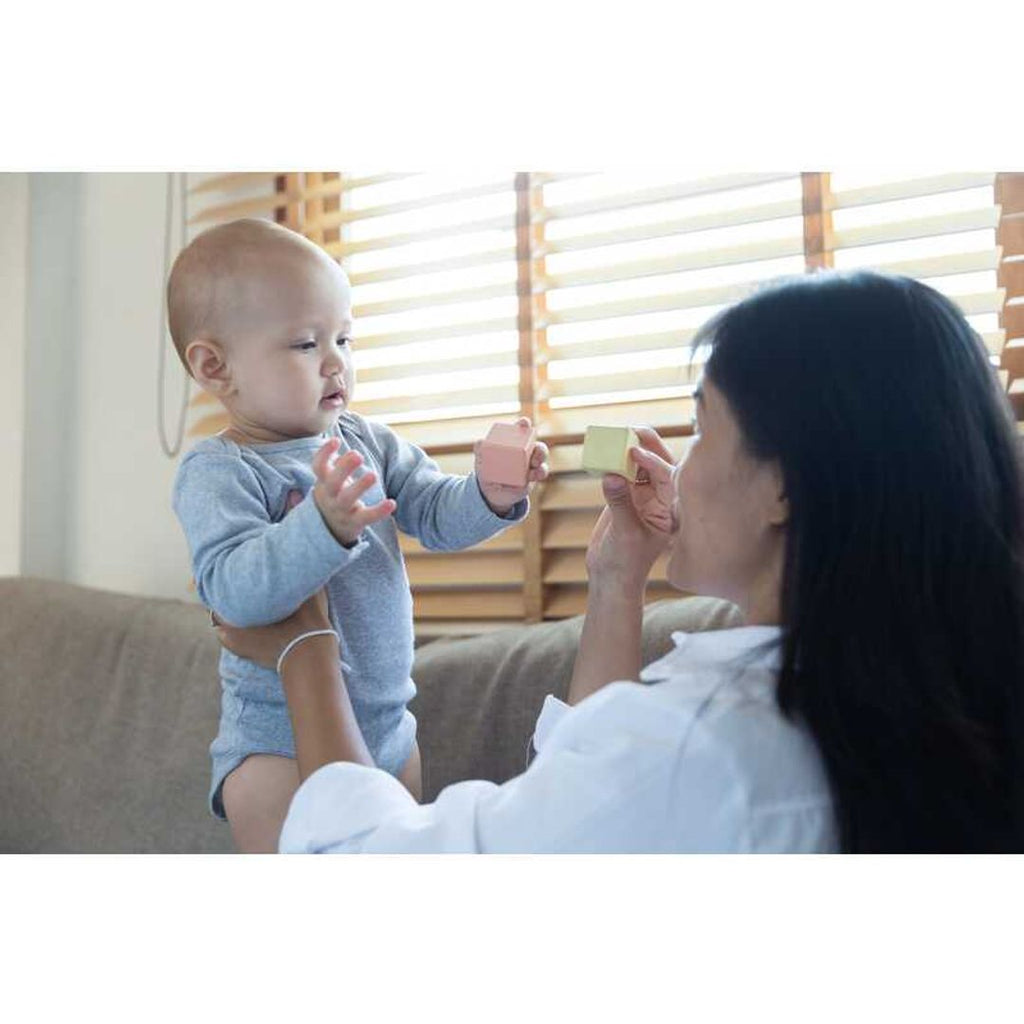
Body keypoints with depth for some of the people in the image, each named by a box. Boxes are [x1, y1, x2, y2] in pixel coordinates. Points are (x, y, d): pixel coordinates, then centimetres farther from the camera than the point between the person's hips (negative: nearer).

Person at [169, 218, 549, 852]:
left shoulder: (369, 443, 3)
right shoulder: (216, 472, -16)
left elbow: (436, 514, 0)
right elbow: (235, 590, -30)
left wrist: (492, 495, -21)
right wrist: (322, 523, -44)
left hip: (389, 723, 6)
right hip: (281, 740, -6)